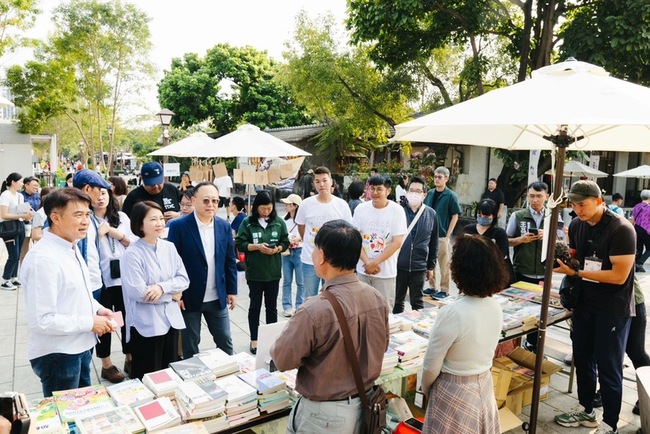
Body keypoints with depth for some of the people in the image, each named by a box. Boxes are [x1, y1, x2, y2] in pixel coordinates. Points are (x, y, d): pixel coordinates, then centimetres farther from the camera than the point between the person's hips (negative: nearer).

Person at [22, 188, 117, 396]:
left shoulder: (71, 247, 4)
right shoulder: (43, 258, -25)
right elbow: (41, 320, -27)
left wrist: (97, 309, 1)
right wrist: (90, 323, -21)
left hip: (80, 347, 9)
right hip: (57, 355, -9)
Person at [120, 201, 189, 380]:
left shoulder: (169, 247, 4)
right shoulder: (132, 254, -13)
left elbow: (184, 279, 1)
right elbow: (139, 293, -19)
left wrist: (162, 287, -17)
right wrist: (172, 295, -9)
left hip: (171, 320, 5)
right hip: (146, 325, -5)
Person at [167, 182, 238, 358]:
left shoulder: (224, 226, 2)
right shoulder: (178, 226, -11)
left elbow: (230, 261, 7)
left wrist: (232, 291, 6)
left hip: (217, 298, 4)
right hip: (189, 297, -3)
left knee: (225, 342, 14)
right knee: (190, 345, 12)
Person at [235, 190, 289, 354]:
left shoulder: (279, 222, -1)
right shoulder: (247, 222, -6)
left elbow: (285, 242, 5)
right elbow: (239, 244, -6)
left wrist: (277, 249, -15)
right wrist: (257, 247, -19)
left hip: (273, 272, 2)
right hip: (254, 272, -2)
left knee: (271, 306, 13)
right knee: (255, 305, 10)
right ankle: (254, 340, 23)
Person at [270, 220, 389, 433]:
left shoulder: (314, 311, -30)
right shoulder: (378, 298, -11)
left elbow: (282, 360, -15)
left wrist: (295, 329, 2)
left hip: (325, 415, -5)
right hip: (365, 405, 5)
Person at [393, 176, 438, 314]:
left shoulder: (431, 214, 0)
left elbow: (433, 243, 8)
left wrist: (431, 266, 9)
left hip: (419, 267, 1)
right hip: (398, 265, -1)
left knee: (417, 302, 14)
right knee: (397, 301, 14)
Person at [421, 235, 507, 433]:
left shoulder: (453, 313, -29)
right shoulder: (495, 307, -8)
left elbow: (431, 366, -18)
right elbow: (479, 349, 6)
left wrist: (426, 389, 1)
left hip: (454, 392, -6)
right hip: (484, 385, 6)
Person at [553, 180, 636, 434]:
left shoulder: (621, 230, -20)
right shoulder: (576, 225, 1)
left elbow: (619, 275, -24)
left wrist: (575, 272, -25)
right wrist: (562, 261, -7)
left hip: (613, 309, -7)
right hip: (584, 303, 7)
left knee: (608, 367, 3)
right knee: (582, 358, 16)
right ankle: (586, 411, 34)